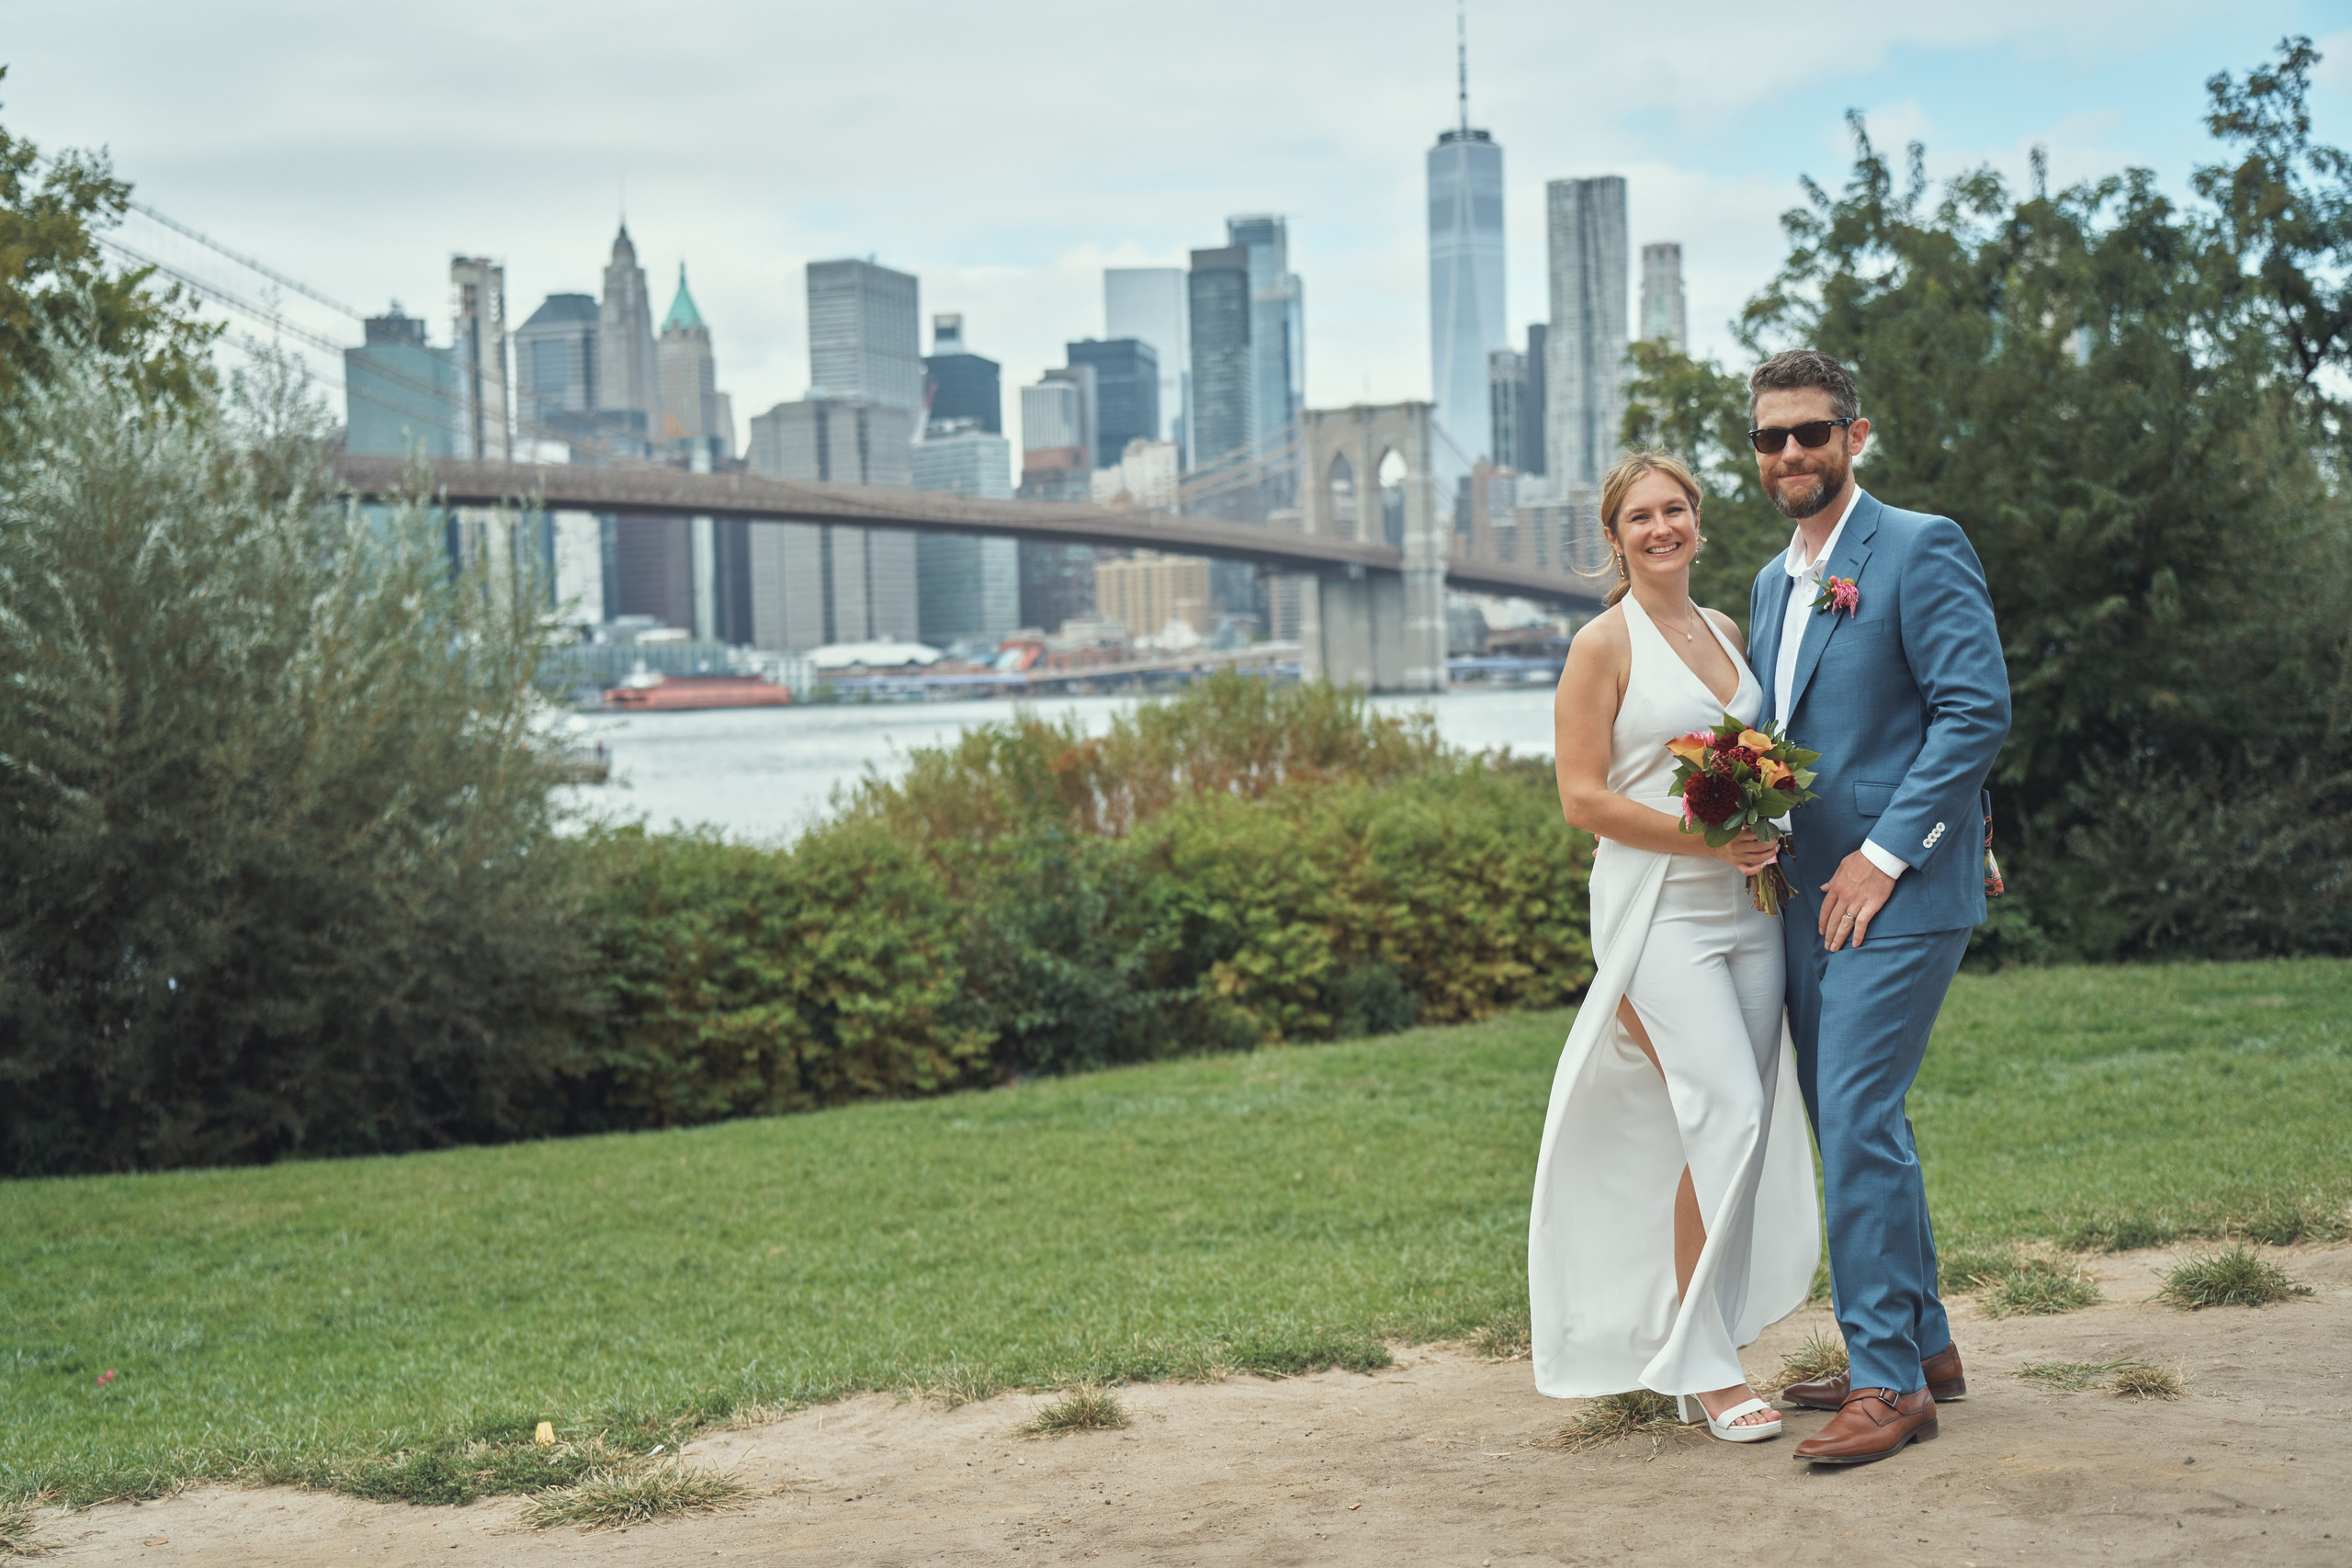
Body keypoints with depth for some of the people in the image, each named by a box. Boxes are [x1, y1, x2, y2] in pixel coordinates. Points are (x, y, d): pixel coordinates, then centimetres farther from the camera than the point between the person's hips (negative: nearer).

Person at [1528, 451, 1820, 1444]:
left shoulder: (1729, 632, 15)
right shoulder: (1604, 645, -3)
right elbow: (1583, 799, -8)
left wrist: (1767, 835, 5)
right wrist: (1704, 839, -16)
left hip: (1745, 907, 6)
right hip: (1659, 912, -6)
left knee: (1744, 1128, 4)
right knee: (1727, 1118, -15)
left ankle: (1691, 1348, 18)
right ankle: (1702, 1368, -6)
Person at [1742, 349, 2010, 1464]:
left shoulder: (1921, 549, -8)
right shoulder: (1774, 583, 17)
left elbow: (1978, 710, -16)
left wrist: (1882, 854, -18)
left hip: (1898, 892, -9)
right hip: (1810, 899, 9)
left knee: (1860, 1122, -13)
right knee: (1848, 1125, 12)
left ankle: (1889, 1381, -7)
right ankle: (1920, 1344, 24)